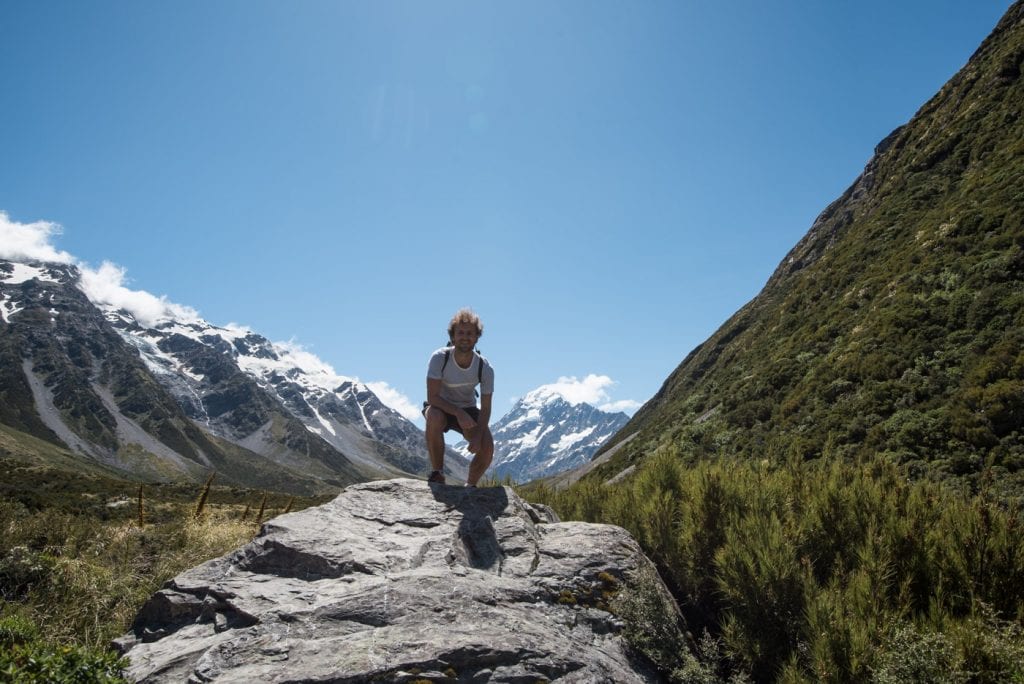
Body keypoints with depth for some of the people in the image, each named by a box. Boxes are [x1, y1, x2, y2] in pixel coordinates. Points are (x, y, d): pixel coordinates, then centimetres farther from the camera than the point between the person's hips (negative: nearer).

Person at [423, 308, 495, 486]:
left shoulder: (485, 368, -18)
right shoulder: (439, 358, -24)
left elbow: (485, 408, -14)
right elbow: (432, 397, -26)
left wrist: (478, 436, -28)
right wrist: (458, 413, -38)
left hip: (468, 409, 2)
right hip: (441, 406, -2)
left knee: (487, 448, -20)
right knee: (434, 417, -38)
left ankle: (470, 486, 10)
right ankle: (437, 473, -19)